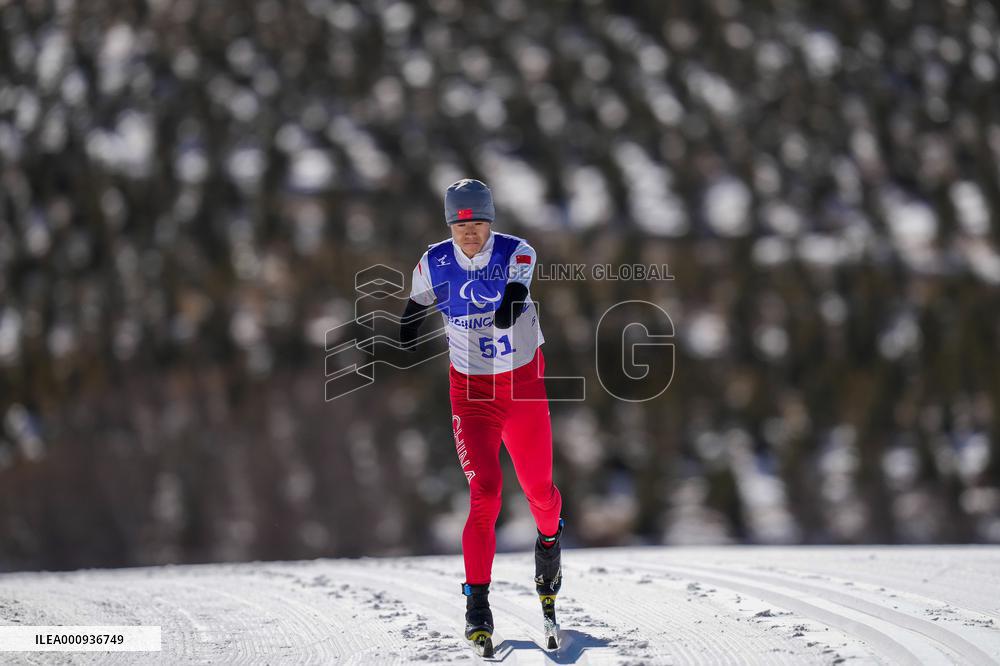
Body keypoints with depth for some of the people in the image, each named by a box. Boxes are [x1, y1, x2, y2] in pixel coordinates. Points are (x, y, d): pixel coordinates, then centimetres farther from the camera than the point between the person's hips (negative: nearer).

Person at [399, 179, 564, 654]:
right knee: (484, 491, -16)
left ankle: (549, 540, 47)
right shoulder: (433, 264, -8)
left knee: (538, 488, 10)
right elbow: (415, 310, 10)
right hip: (470, 392, 0)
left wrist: (510, 304, -56)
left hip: (523, 384, 0)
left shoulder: (517, 253, -14)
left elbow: (517, 288, -36)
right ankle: (477, 603, -10)